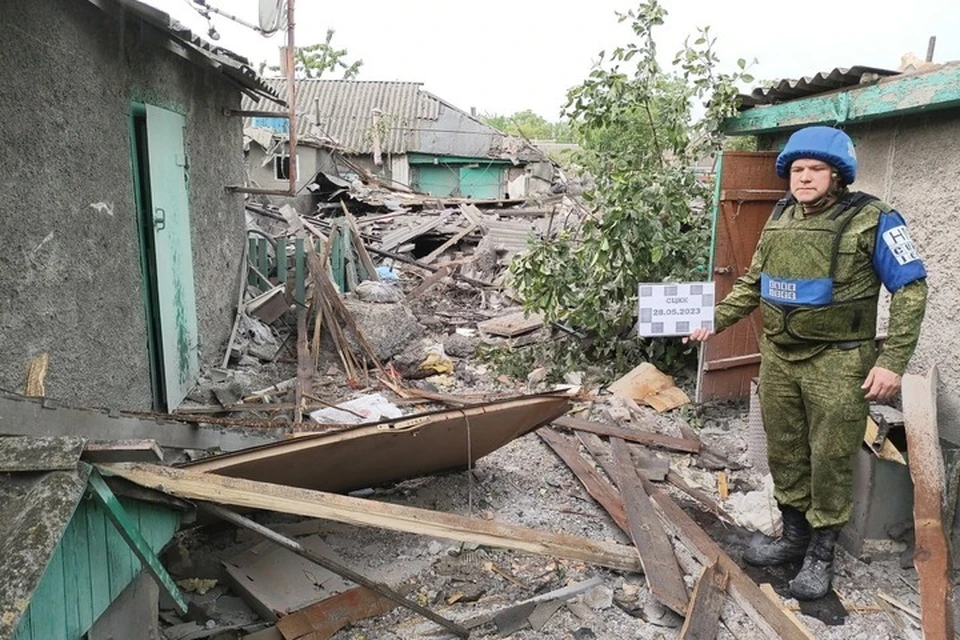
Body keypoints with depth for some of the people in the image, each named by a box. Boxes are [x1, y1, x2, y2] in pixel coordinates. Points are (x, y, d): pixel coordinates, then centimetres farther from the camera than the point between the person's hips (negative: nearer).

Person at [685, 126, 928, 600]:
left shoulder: (872, 221, -9)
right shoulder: (780, 218, 8)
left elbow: (911, 289, -8)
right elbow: (753, 282, 18)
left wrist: (892, 361, -16)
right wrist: (716, 318, 8)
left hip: (837, 362, -5)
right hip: (778, 356, 6)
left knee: (829, 458, 5)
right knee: (784, 450, 14)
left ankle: (821, 552, 22)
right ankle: (793, 534, 32)